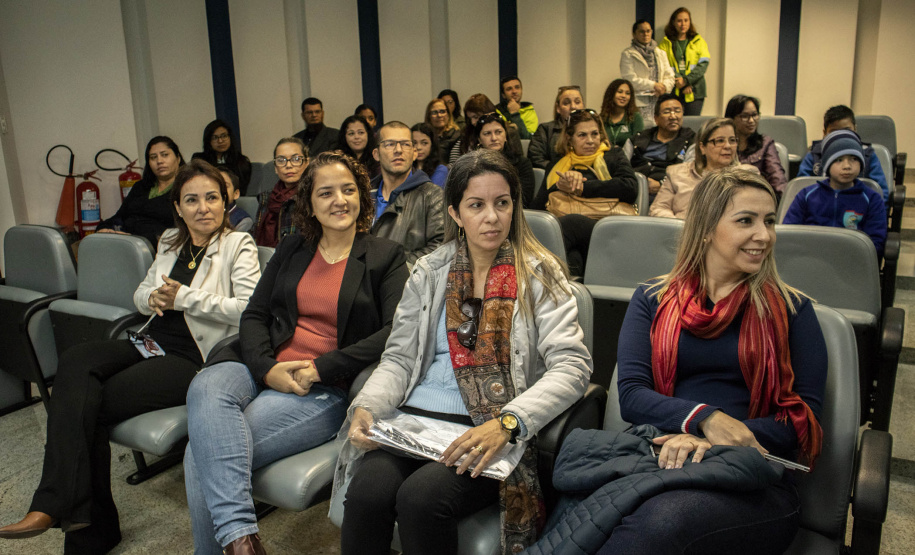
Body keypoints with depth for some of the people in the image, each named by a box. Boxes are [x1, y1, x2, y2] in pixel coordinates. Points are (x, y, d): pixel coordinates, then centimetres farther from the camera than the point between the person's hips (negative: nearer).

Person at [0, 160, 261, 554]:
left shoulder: (239, 245, -1)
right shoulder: (171, 242, 20)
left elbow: (251, 308, -14)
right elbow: (140, 293, 26)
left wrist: (184, 297, -14)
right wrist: (153, 297, 0)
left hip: (196, 359, -6)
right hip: (152, 343, 6)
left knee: (89, 401, -22)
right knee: (75, 361, -24)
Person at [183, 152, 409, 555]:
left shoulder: (385, 257, 6)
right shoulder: (292, 249, 19)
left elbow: (396, 332, -7)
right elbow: (254, 315, 12)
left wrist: (322, 367, -14)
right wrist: (267, 369, -9)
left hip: (328, 389, -4)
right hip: (264, 370, 4)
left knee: (204, 451, -24)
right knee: (205, 387, -31)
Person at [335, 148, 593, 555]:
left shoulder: (539, 275, 2)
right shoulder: (429, 272, 13)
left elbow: (572, 367, -9)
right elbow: (399, 358, 12)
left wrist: (506, 423, -24)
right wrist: (367, 406, -9)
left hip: (489, 434, -3)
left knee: (422, 496, -30)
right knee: (367, 493, -26)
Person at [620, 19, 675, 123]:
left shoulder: (661, 53, 23)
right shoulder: (628, 54, 4)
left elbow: (670, 76, 16)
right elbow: (630, 79, -7)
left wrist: (664, 87, -7)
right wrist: (654, 85, -9)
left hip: (659, 100, 5)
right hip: (640, 101, -5)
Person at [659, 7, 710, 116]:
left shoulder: (698, 41, 12)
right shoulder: (666, 43, 9)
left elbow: (703, 64, 1)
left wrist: (686, 80, -13)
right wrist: (678, 81, -16)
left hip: (695, 91, 1)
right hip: (673, 91, -1)